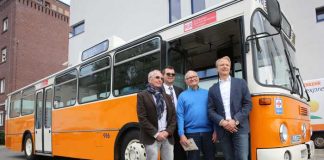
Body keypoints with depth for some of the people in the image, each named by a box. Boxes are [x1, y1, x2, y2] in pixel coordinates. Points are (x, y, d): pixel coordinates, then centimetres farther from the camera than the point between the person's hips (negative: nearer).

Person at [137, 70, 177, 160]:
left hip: (168, 137, 5)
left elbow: (173, 116, 11)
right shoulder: (142, 96, 1)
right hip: (151, 138, -4)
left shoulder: (167, 97, 17)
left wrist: (168, 132, -4)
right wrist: (155, 134, -12)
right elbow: (142, 118, -8)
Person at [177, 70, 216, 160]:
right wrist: (182, 134, -10)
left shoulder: (207, 93, 8)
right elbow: (180, 116, -2)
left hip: (208, 131, 2)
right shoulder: (182, 96, 3)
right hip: (191, 132, -2)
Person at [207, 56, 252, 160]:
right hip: (223, 130, 2)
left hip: (240, 128, -2)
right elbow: (211, 110, 6)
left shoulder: (240, 83, 9)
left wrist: (235, 120, -10)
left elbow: (248, 104, 1)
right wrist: (222, 122, -11)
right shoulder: (213, 89, 12)